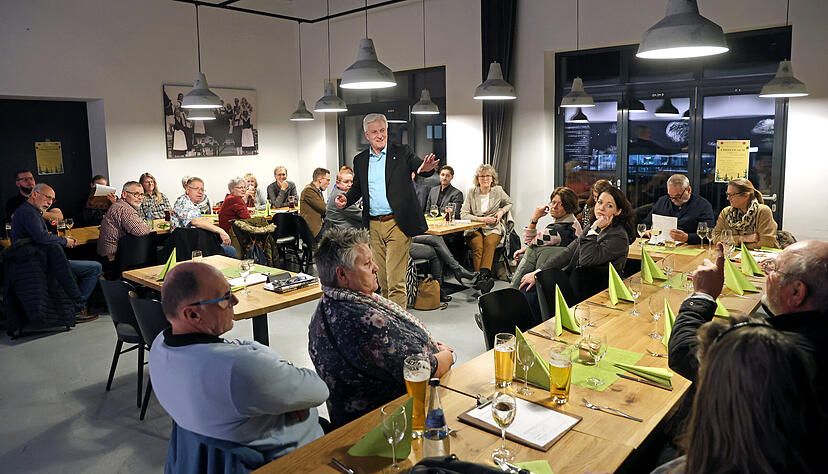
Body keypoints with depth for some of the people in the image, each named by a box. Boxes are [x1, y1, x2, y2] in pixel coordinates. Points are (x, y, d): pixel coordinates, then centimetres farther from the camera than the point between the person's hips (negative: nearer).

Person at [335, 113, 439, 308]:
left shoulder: (401, 153, 1)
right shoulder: (360, 160, 12)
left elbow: (420, 167, -11)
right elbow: (357, 188, 18)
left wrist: (427, 168, -36)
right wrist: (346, 199, -3)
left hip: (397, 224, -4)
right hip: (374, 225, 4)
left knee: (395, 281, -8)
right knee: (382, 280, 14)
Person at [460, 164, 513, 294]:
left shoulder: (498, 191, 8)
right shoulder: (471, 192, 5)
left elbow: (509, 203, 27)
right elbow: (463, 215, 1)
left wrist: (501, 211, 5)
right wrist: (482, 219, -9)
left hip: (493, 229, 0)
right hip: (474, 228, 0)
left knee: (489, 244, -34)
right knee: (478, 246, -33)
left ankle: (482, 277, -49)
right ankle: (484, 279, -44)